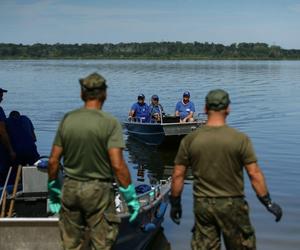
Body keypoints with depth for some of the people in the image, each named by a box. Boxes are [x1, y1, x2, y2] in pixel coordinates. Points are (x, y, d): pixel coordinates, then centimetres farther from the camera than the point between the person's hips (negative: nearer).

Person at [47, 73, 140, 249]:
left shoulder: (67, 120, 0)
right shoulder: (110, 123, -12)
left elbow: (53, 161, 2)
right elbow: (117, 165, -18)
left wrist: (53, 192, 15)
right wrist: (131, 197, -9)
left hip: (70, 188, 4)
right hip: (98, 190, -4)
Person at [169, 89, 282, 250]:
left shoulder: (189, 140, -4)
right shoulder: (240, 139, -10)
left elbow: (177, 175, -1)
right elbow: (254, 174, -10)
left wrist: (175, 203, 10)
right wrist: (268, 202, -1)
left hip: (201, 205, 2)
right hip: (232, 205, -2)